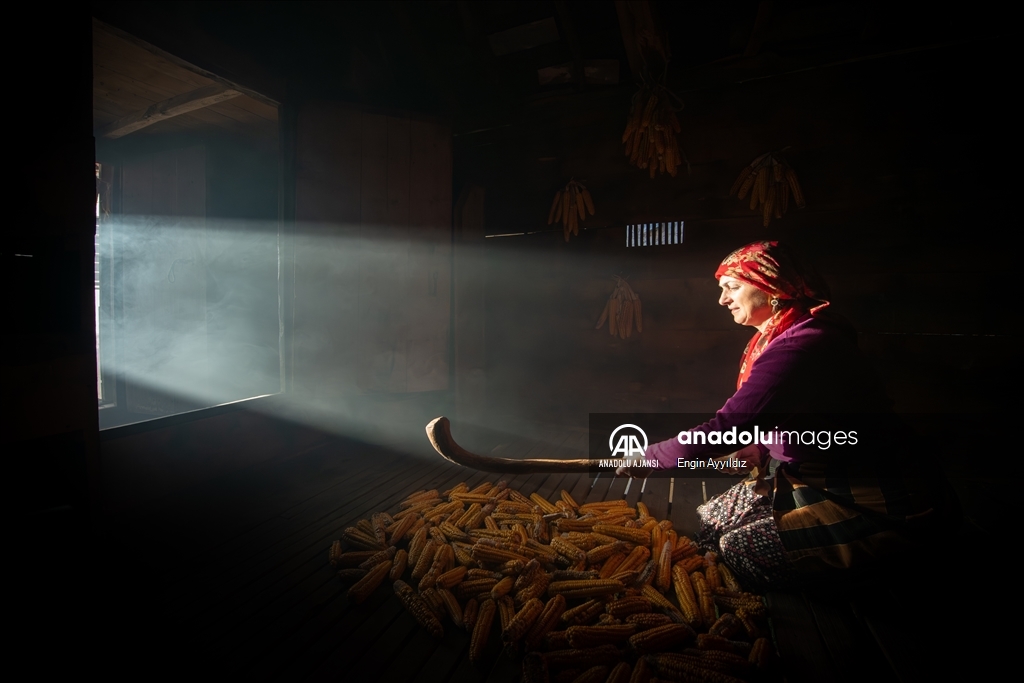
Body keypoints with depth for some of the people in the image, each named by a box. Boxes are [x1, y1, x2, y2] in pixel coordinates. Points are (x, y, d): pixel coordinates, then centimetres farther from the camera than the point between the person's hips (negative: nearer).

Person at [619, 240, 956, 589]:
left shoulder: (802, 345, -28)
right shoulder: (775, 338, 5)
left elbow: (727, 427, -32)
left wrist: (650, 456, -22)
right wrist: (758, 451, -5)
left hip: (868, 497, -9)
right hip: (810, 474, 10)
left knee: (739, 550, -18)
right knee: (708, 523, 6)